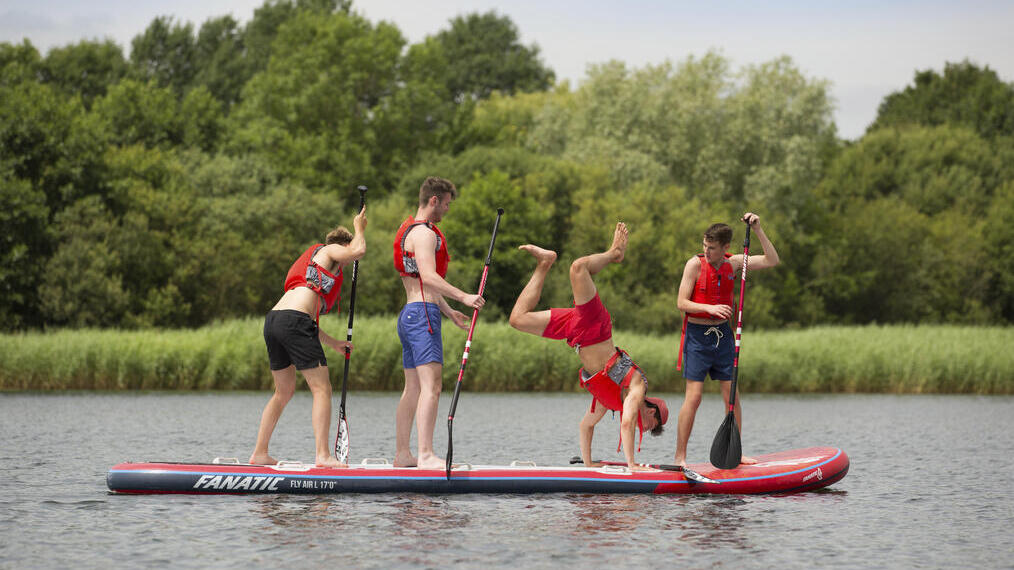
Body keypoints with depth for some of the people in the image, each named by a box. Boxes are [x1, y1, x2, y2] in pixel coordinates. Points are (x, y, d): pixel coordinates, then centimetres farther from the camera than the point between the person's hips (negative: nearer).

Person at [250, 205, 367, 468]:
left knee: (284, 392, 20)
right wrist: (359, 228, 10)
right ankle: (323, 455, -14)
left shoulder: (308, 262, 34)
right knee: (321, 389, -6)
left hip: (273, 319, 9)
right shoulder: (328, 250, 11)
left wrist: (334, 343, 34)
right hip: (294, 321, -9)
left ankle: (259, 453, 21)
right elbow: (358, 250, -10)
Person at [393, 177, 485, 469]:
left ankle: (402, 454, 15)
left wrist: (449, 311, 27)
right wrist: (463, 297, -29)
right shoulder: (424, 233, -10)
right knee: (431, 386, -16)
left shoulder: (411, 230, 23)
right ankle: (426, 455, -24)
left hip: (409, 314, 11)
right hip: (423, 314, -11)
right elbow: (428, 277, -24)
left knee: (413, 389, 12)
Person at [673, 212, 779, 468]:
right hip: (697, 332, -5)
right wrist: (709, 308, -26)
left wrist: (758, 230, -8)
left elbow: (772, 261, 1)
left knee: (732, 394, 4)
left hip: (722, 332, 5)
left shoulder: (733, 263, 2)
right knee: (694, 396, -9)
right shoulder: (695, 264, -10)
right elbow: (681, 303, -11)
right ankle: (680, 457, -5)